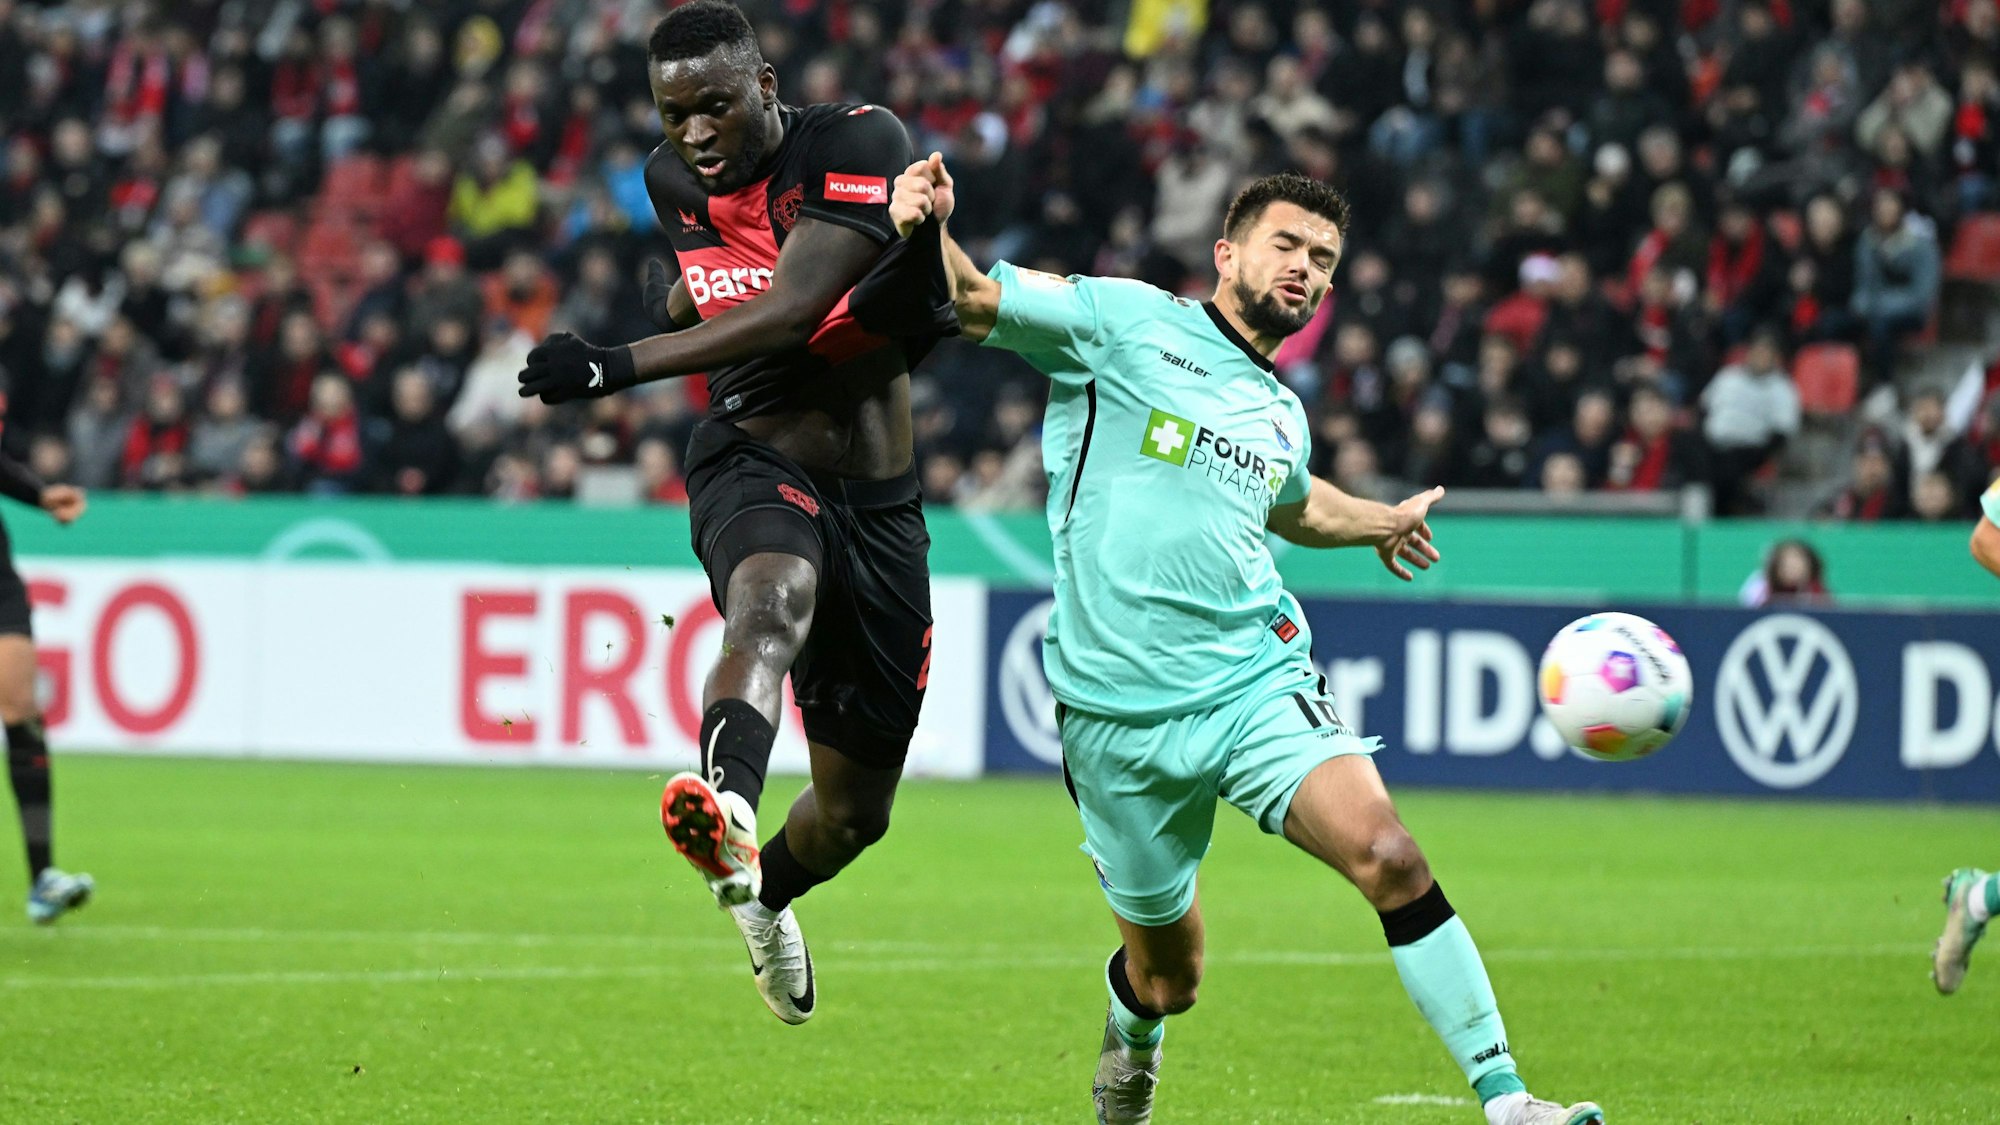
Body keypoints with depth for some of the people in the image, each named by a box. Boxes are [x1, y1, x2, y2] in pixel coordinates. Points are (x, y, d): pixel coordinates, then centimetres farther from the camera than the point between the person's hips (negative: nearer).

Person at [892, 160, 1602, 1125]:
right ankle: (1130, 1046, 46)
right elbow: (970, 299, -6)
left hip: (1259, 681, 4)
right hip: (1119, 708, -4)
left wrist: (1378, 522, 52)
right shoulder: (1126, 323, 1)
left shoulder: (1284, 416, 18)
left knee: (1388, 857, -22)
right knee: (1168, 981, 7)